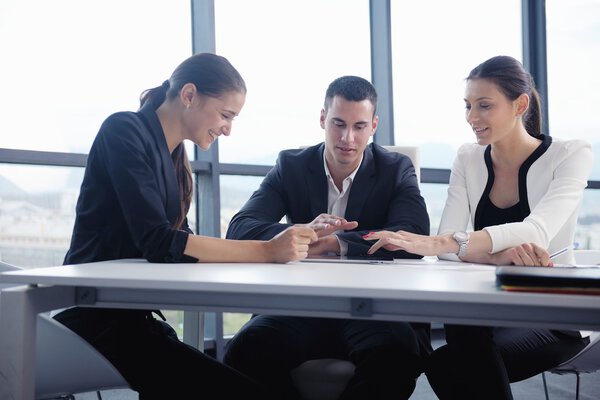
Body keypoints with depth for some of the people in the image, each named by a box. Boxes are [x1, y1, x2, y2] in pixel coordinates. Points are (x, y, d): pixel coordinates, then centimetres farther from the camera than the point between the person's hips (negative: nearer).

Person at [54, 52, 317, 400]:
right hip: (98, 319, -8)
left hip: (132, 316, 8)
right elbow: (157, 241, -21)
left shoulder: (173, 154, 14)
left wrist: (279, 245, -4)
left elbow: (180, 245, 8)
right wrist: (266, 251, -21)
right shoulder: (125, 131, -11)